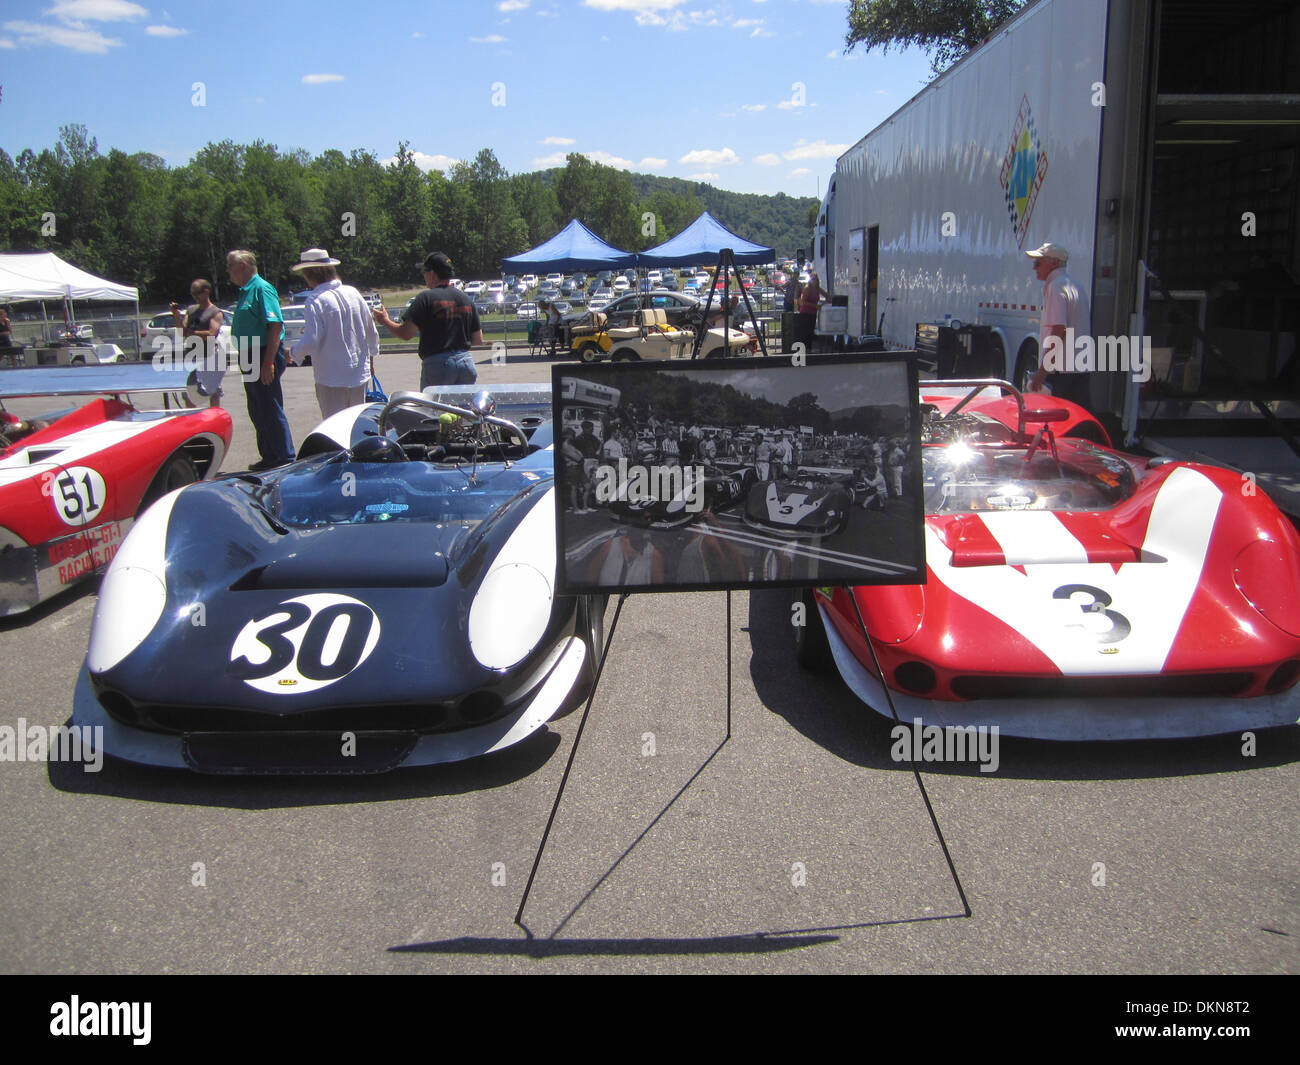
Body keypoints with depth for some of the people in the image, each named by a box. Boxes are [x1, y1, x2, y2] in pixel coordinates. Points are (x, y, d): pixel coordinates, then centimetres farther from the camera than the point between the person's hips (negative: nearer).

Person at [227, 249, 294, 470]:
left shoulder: (262, 289, -13)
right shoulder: (245, 291, 17)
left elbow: (276, 325, -22)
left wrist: (268, 362, -26)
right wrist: (245, 360, 19)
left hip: (264, 357, -10)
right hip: (251, 360, 10)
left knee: (271, 411, -5)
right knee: (257, 412, 15)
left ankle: (285, 459, 1)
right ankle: (269, 457, 25)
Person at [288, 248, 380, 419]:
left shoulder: (315, 300, -16)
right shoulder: (353, 293, 4)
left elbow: (311, 342, -21)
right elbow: (371, 331, 13)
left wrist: (294, 353, 0)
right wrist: (371, 355, 30)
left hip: (331, 377, -6)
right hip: (359, 373, 6)